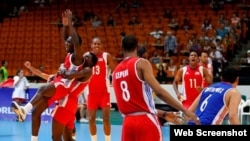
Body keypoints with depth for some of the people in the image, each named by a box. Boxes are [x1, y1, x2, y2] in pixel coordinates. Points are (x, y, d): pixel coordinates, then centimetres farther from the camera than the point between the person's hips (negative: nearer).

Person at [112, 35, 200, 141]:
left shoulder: (116, 71, 15)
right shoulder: (141, 63, -5)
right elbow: (159, 92, -17)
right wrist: (185, 110, -14)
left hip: (128, 122, 6)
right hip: (145, 121, -6)